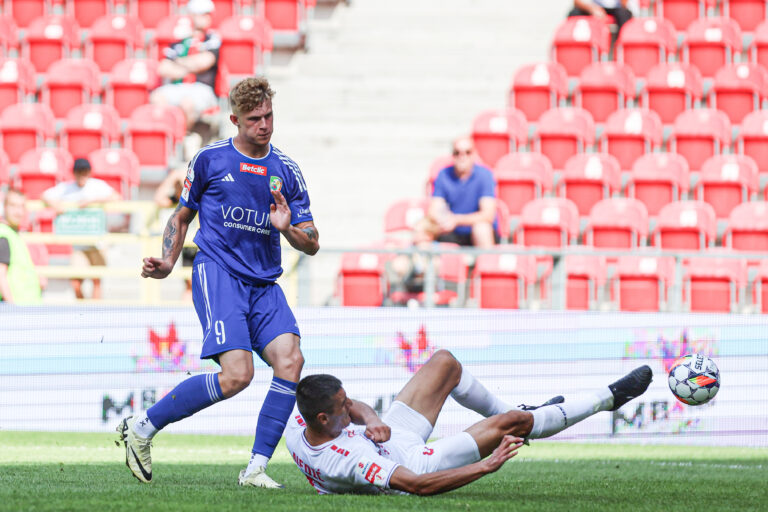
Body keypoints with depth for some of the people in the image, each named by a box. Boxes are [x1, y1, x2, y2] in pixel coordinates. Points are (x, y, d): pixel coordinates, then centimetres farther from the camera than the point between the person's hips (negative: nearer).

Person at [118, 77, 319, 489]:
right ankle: (141, 427, -7)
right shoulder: (210, 159, 3)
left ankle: (256, 469, -13)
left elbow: (311, 245, 10)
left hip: (264, 283, 4)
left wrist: (288, 229, -11)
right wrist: (167, 262, 0)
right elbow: (182, 216, 16)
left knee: (290, 360, -19)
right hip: (217, 273, -4)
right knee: (237, 375, -22)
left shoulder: (286, 171, 9)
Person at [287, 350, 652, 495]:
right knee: (510, 422, -7)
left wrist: (371, 420, -24)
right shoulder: (349, 461, -44)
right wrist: (487, 465, -40)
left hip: (387, 438, 8)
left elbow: (354, 407, -1)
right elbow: (418, 484, -41)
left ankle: (507, 414, 33)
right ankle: (607, 399, 13)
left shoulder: (296, 427, -21)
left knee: (444, 363, 9)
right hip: (414, 462, -8)